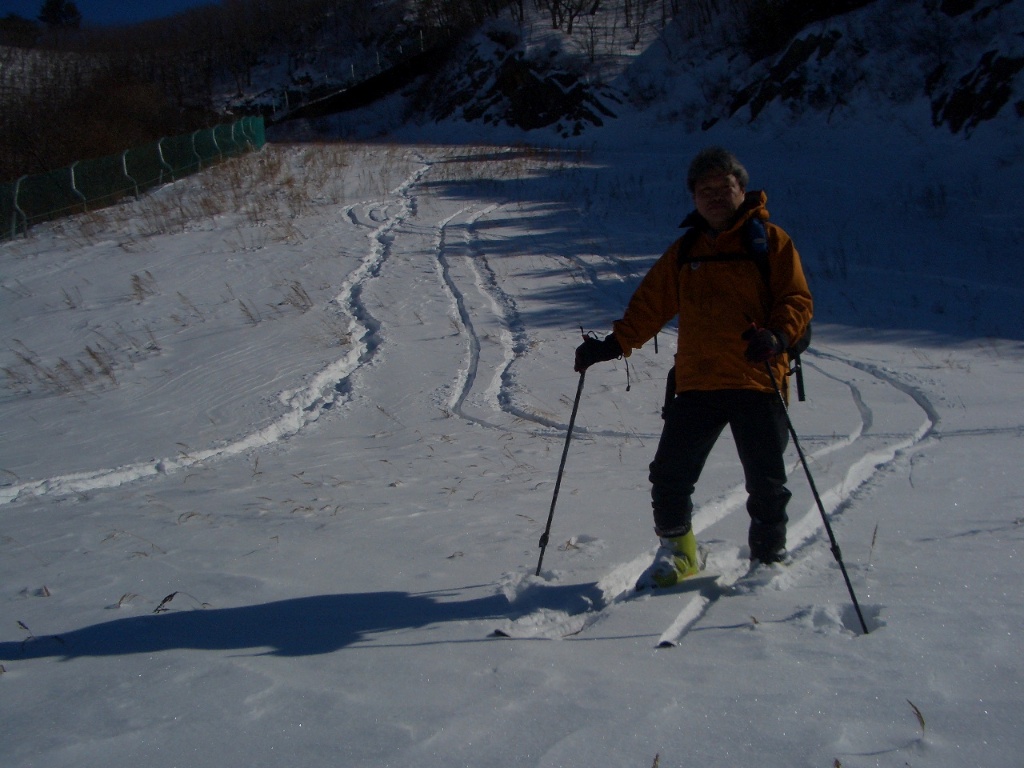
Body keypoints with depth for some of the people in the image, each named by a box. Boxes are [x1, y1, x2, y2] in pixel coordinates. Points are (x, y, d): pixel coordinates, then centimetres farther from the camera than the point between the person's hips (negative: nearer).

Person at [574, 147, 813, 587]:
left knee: (766, 482, 1)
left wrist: (777, 336, -22)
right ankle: (677, 551, 23)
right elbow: (650, 305, 16)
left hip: (757, 381, -3)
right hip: (696, 382, 3)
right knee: (670, 473, 2)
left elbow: (797, 300, -3)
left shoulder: (770, 241, 4)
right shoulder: (684, 251, 16)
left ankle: (769, 559, 21)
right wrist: (614, 344, 4)